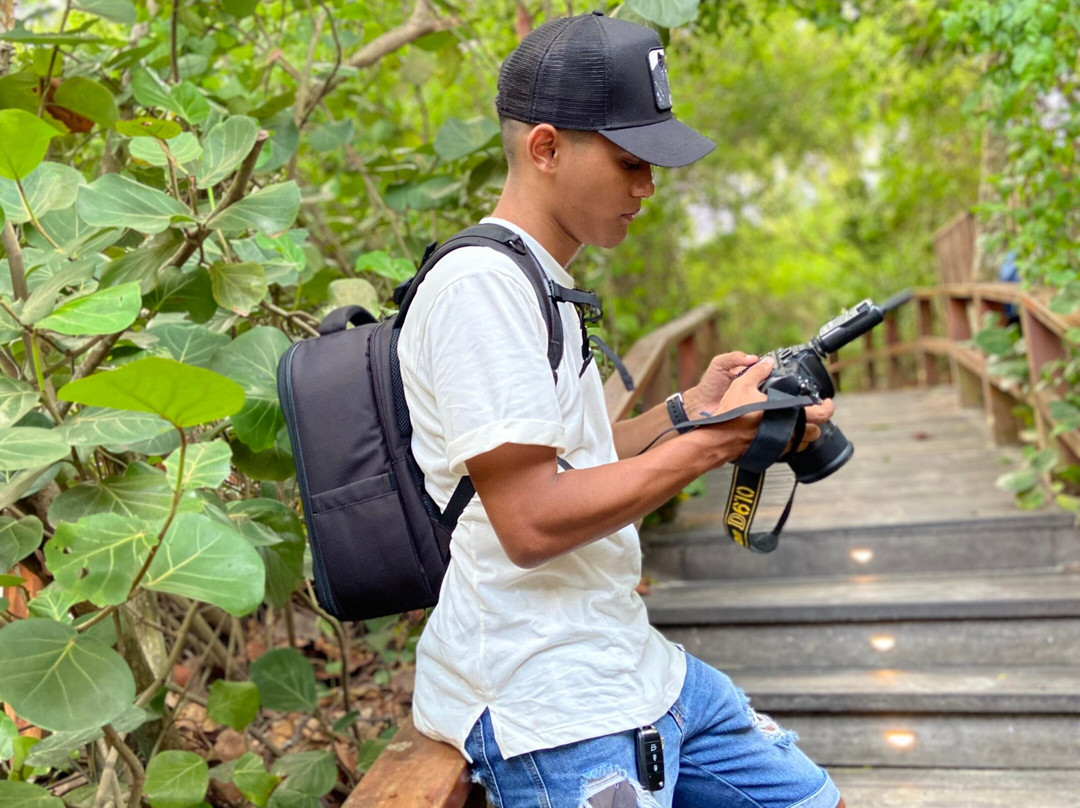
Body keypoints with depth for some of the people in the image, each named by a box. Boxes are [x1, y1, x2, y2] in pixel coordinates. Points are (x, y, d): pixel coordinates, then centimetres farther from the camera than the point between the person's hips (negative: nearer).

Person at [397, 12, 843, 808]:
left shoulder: (540, 283, 13)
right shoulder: (479, 283, -19)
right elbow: (532, 520, -24)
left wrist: (686, 411, 5)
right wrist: (715, 438, -17)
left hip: (634, 660, 10)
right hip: (548, 702, -10)